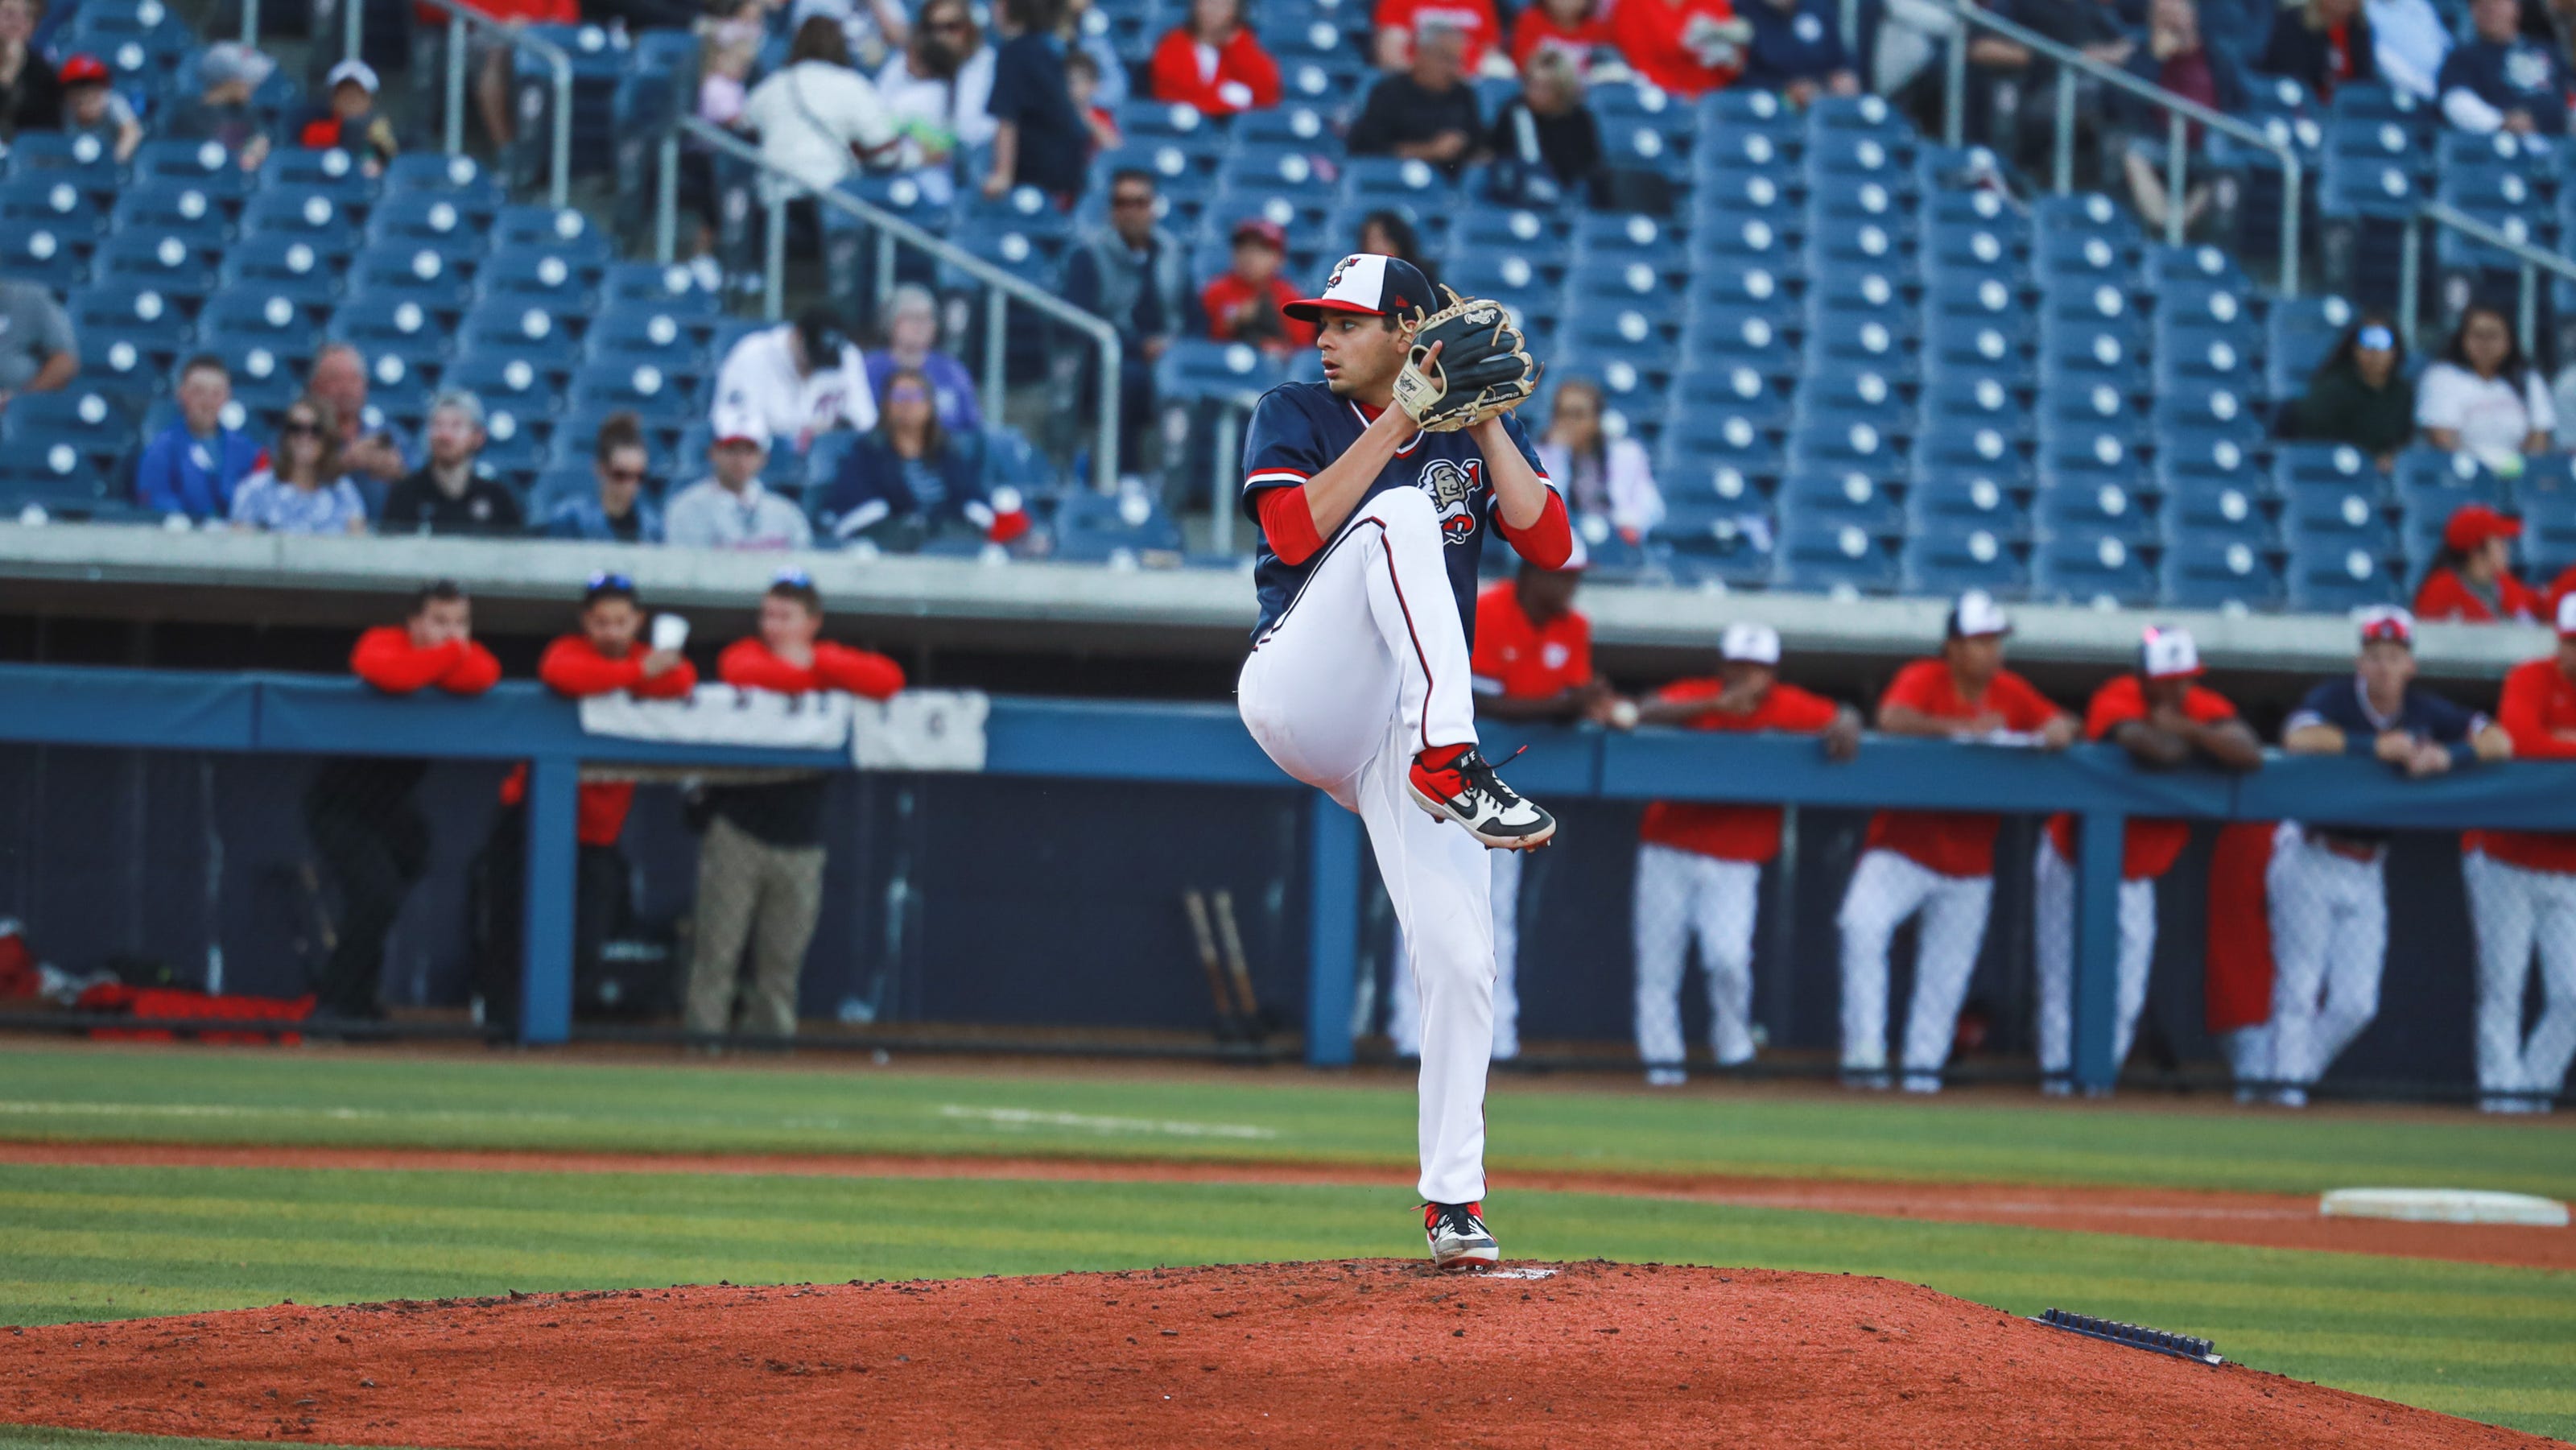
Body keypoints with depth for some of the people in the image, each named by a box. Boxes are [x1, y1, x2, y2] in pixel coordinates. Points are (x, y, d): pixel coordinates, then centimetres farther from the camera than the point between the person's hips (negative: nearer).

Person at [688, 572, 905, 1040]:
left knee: (782, 963, 5)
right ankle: (704, 1033, -4)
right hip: (737, 830, -2)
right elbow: (739, 671, -22)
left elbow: (888, 681, -8)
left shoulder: (833, 662, 10)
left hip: (799, 842, 2)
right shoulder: (747, 652, 4)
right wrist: (804, 673, -12)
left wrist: (816, 662, -11)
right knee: (718, 953, -6)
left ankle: (772, 1034, 11)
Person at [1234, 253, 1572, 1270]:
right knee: (1400, 515, -28)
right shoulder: (1294, 415, 9)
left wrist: (1483, 417, -2)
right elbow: (1294, 532, -10)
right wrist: (1400, 421, -10)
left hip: (1404, 728, 3)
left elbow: (1549, 544, 0)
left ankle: (1453, 1201, 1)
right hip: (1300, 693, -3)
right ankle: (1451, 766, -44)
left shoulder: (1477, 435, 15)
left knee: (1460, 957, -10)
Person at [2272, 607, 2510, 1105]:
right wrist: (2376, 746, -33)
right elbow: (2298, 737, -31)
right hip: (2310, 857, -4)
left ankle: (2302, 1070, 16)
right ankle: (2288, 1080, -3)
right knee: (2300, 983, -9)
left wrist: (2448, 756, -21)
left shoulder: (2426, 712, 2)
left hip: (2367, 872, 4)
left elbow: (2500, 742, -2)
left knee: (2356, 1003, 1)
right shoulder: (2334, 700, -10)